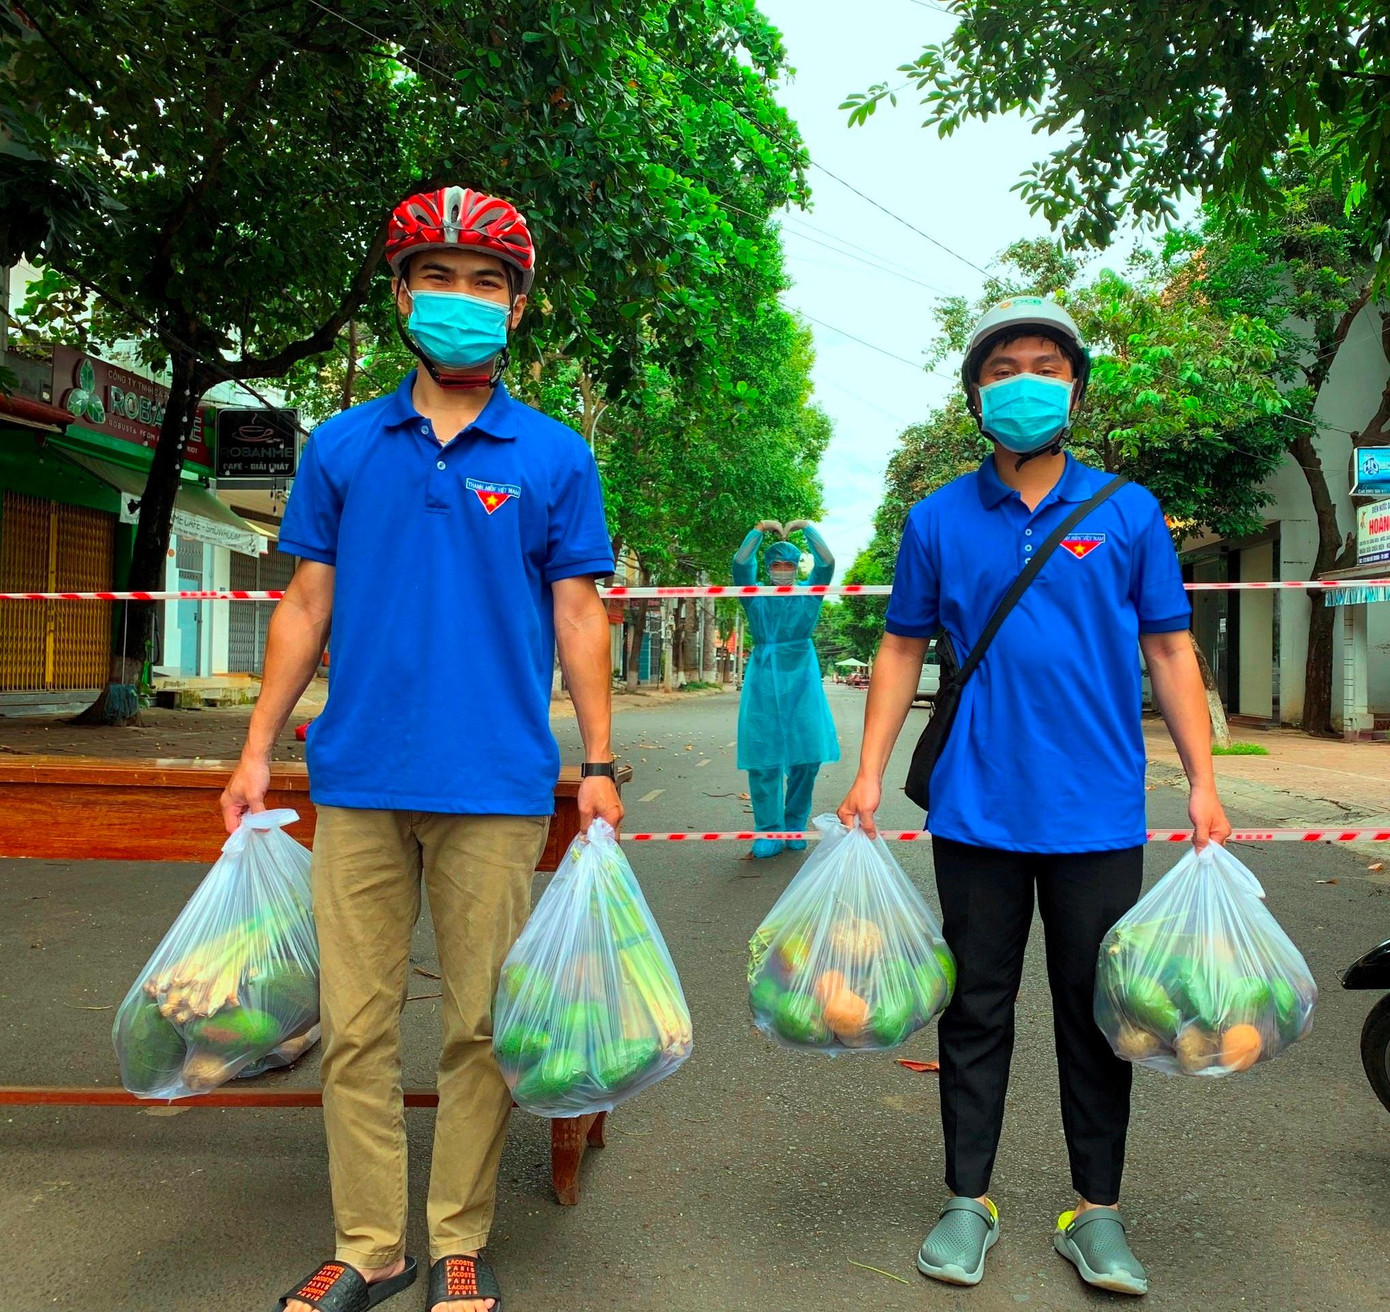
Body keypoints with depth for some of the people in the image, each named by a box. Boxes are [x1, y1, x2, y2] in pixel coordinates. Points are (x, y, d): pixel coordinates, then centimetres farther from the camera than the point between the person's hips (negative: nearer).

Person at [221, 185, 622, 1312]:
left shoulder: (555, 456, 4)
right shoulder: (342, 446, 9)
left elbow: (577, 614, 4)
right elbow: (307, 604, 11)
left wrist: (600, 764, -1)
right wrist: (258, 751, 8)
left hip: (496, 786, -2)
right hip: (358, 781, 2)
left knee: (479, 1027, 6)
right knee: (355, 1024, 8)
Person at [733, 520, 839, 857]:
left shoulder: (808, 595, 9)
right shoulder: (756, 598, 9)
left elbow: (827, 563, -5)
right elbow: (741, 563, -5)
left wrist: (806, 527, -5)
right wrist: (760, 530, -7)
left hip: (801, 680, 0)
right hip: (764, 680, 0)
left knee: (806, 757, -1)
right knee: (764, 760, -3)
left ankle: (795, 827, 15)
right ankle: (770, 832, 4)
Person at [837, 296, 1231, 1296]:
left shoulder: (1129, 513, 3)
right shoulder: (939, 520, 4)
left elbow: (1170, 650, 5)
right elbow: (903, 648, 8)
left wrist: (1203, 783, -1)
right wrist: (869, 772, 2)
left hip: (1099, 812, 0)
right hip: (976, 810, 0)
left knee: (1096, 1013, 10)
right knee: (977, 1009, 10)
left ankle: (1097, 1211, 26)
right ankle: (969, 1200, 26)